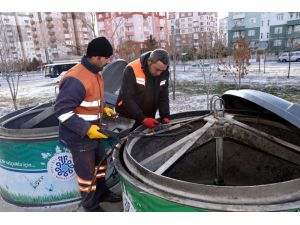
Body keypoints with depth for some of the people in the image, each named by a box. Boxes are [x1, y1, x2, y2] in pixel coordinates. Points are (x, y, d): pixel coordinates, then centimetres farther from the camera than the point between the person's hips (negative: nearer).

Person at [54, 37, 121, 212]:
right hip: (79, 137, -9)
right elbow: (62, 111, -26)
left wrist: (103, 109, 5)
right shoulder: (75, 79, -27)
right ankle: (91, 206, 31)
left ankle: (102, 193, 46)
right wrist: (86, 129, -26)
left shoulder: (96, 73, 3)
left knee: (100, 163, 23)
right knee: (87, 172, 9)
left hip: (94, 132, 9)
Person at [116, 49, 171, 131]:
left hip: (148, 119, 4)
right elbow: (127, 98, -23)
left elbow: (163, 97, 1)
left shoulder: (164, 74, -5)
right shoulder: (132, 70, -21)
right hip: (127, 118, -4)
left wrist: (165, 117, -14)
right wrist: (143, 119, -27)